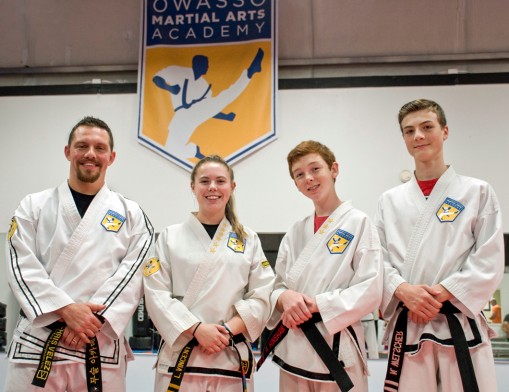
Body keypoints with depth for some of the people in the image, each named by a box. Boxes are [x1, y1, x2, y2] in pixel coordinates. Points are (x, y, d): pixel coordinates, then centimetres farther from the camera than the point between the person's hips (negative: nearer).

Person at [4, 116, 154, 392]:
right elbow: (22, 267, -2)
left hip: (101, 347, 0)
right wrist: (66, 309, -15)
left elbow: (132, 274, -1)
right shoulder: (34, 206, 8)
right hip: (37, 344, 0)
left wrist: (93, 318, -14)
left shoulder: (131, 214, 7)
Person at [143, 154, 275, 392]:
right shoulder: (170, 236, 3)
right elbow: (156, 293, -3)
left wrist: (227, 330, -11)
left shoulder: (249, 239, 7)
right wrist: (197, 328, -14)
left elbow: (261, 296, 2)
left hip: (233, 357, 1)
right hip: (180, 356, -1)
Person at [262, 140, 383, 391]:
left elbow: (371, 291, -11)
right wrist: (284, 298, -11)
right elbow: (278, 285, 12)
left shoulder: (359, 223, -5)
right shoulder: (295, 233, 10)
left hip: (338, 350, -4)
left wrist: (314, 304, -17)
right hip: (294, 349, 4)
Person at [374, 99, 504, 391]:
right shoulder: (390, 200, 10)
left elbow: (489, 261, -3)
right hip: (407, 326, 2)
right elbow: (379, 260, 7)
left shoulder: (478, 192, 2)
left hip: (460, 325, -2)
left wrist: (441, 294, -14)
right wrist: (404, 290, -12)